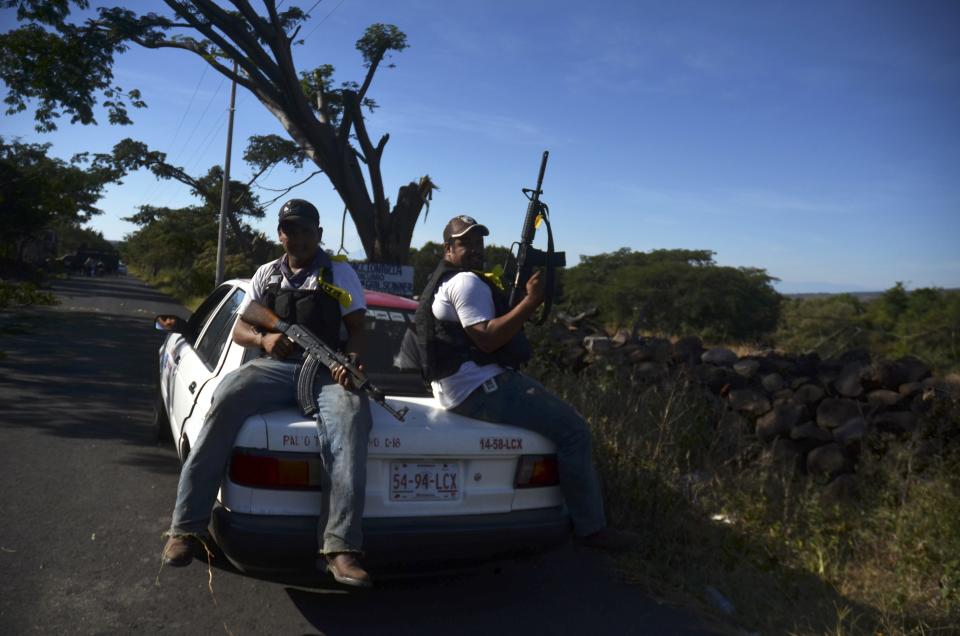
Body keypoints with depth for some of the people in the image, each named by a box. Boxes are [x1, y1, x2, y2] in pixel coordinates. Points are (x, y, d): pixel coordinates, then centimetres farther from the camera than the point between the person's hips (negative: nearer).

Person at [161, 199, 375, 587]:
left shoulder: (340, 274, 12)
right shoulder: (266, 274, 20)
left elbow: (357, 329, 7)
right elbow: (239, 329, 17)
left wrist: (351, 361, -17)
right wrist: (263, 339, -8)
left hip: (327, 371, -2)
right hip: (274, 366, 3)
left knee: (351, 417, -36)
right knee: (226, 398, -30)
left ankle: (339, 548, -42)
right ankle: (187, 526, -23)